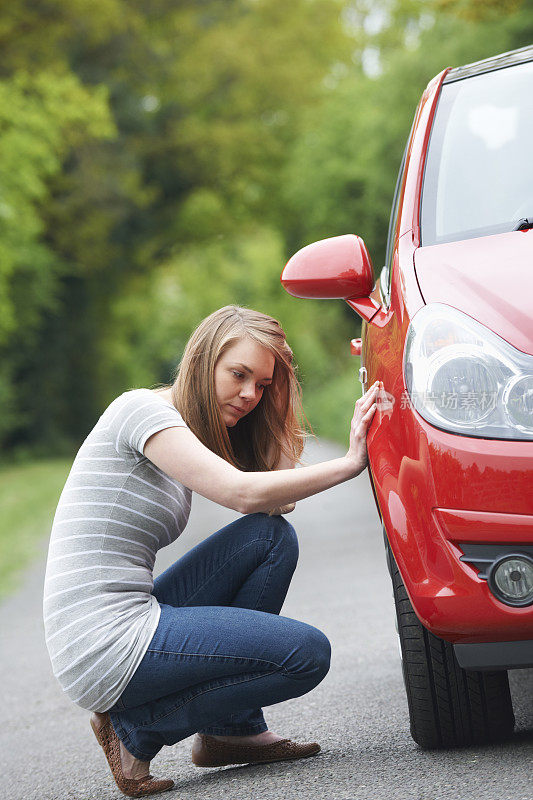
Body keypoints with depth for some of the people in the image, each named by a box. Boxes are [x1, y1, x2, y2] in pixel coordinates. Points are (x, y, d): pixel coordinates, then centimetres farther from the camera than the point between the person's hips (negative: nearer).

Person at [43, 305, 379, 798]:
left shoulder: (186, 435, 19)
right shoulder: (141, 410, -10)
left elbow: (265, 504, 8)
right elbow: (243, 492, -19)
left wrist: (353, 450, -1)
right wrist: (350, 464, -13)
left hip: (133, 620, 9)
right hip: (106, 646, -9)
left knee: (272, 535, 5)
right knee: (308, 654, -9)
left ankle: (232, 730, 9)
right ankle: (136, 727, 0)